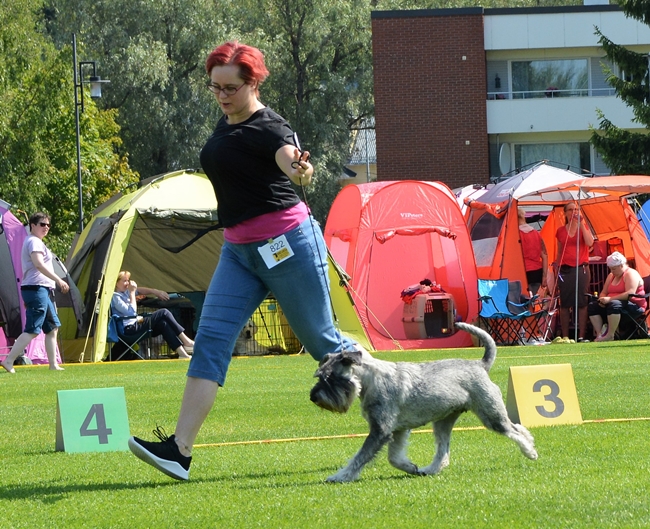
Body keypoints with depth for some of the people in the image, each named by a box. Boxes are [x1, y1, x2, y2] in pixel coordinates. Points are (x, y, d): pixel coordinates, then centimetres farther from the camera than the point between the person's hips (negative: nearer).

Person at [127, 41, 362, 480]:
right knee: (210, 341, -4)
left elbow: (287, 155, -40)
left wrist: (299, 170, -61)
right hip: (239, 250, 8)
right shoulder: (226, 123, 9)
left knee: (321, 340, 0)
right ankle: (180, 449, -12)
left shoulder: (267, 127, -16)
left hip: (287, 244, -8)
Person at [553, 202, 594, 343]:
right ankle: (565, 336, 4)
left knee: (581, 303, -4)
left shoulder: (583, 228, 6)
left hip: (581, 268, -2)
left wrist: (581, 224, -14)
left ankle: (581, 336, -3)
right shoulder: (560, 231, 11)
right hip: (565, 270, 2)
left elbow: (589, 242, -13)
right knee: (565, 303, 0)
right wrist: (557, 268, 11)